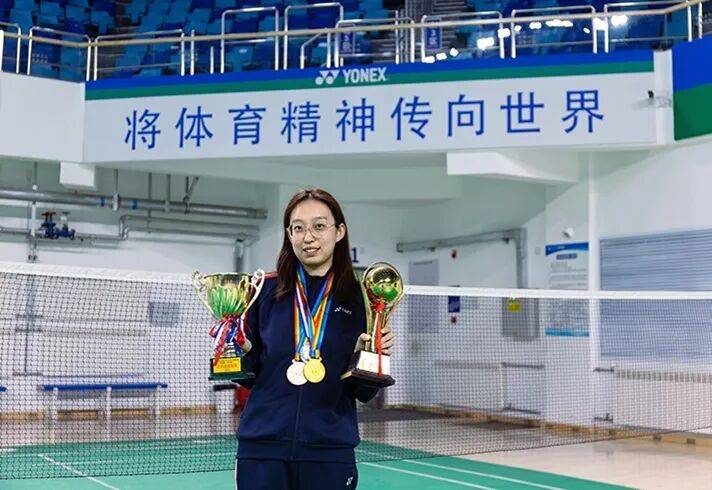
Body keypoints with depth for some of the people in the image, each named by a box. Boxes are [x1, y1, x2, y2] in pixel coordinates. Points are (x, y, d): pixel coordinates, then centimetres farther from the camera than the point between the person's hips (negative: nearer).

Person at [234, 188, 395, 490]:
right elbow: (249, 374, 7)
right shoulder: (266, 290, 1)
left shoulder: (357, 299, 0)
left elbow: (363, 393, 3)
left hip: (330, 452, 0)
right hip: (261, 446, 0)